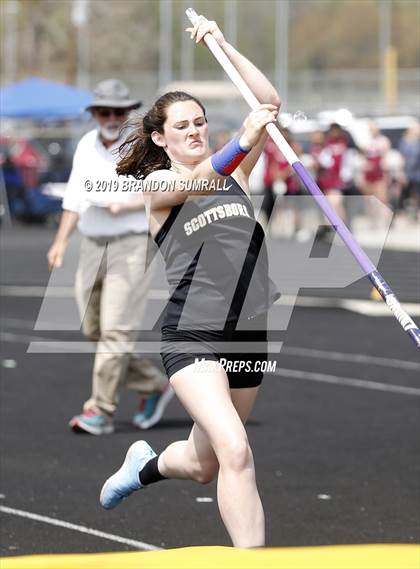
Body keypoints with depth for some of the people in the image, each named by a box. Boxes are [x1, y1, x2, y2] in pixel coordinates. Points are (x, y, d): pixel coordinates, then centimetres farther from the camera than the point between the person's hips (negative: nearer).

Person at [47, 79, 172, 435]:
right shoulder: (86, 146, 9)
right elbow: (75, 198, 10)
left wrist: (126, 206, -20)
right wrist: (61, 241, 0)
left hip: (131, 247, -7)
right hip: (93, 247, 7)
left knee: (116, 331, -10)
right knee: (95, 330, 9)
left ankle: (101, 412, -7)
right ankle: (154, 386, 24)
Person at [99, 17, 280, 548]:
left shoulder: (232, 170, 13)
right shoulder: (157, 183, -1)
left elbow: (270, 103, 6)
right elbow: (198, 184, -24)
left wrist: (223, 45, 3)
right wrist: (243, 141, -41)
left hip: (248, 332, 6)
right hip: (192, 331, -6)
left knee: (204, 465, 17)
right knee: (236, 452, -25)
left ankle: (145, 465, 50)